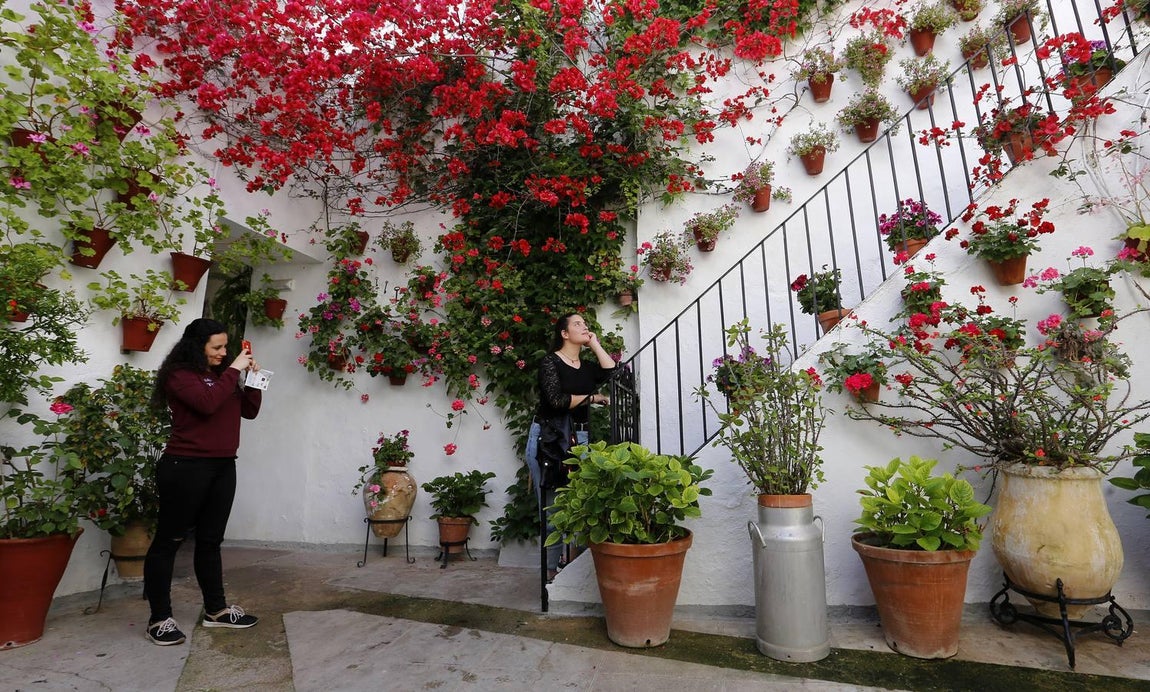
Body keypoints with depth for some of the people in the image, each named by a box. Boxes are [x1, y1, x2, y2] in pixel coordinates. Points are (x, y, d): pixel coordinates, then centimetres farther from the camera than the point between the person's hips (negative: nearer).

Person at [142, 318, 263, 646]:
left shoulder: (223, 374, 13)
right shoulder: (179, 374, -7)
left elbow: (249, 410, 13)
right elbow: (207, 403, -24)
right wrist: (234, 371, -15)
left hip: (222, 467, 7)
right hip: (186, 467, -7)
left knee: (210, 541, 14)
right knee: (168, 541, 4)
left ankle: (216, 609, 23)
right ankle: (159, 618, 15)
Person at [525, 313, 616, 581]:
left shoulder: (587, 366, 14)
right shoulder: (550, 362, -4)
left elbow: (612, 373, -5)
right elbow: (557, 400, -16)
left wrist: (595, 344, 4)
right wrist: (593, 398, -9)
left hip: (579, 439, 6)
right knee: (553, 506, -2)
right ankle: (551, 568, 8)